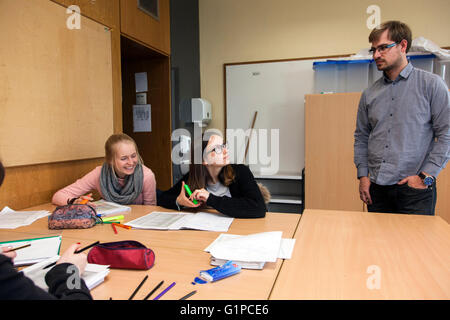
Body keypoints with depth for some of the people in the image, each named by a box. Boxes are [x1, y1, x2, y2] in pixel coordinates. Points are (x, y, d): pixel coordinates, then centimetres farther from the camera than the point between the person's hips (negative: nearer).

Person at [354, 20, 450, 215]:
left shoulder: (430, 84, -1)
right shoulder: (369, 94, 10)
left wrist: (426, 176, -11)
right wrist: (363, 175, 4)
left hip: (414, 187, -3)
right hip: (377, 187, 4)